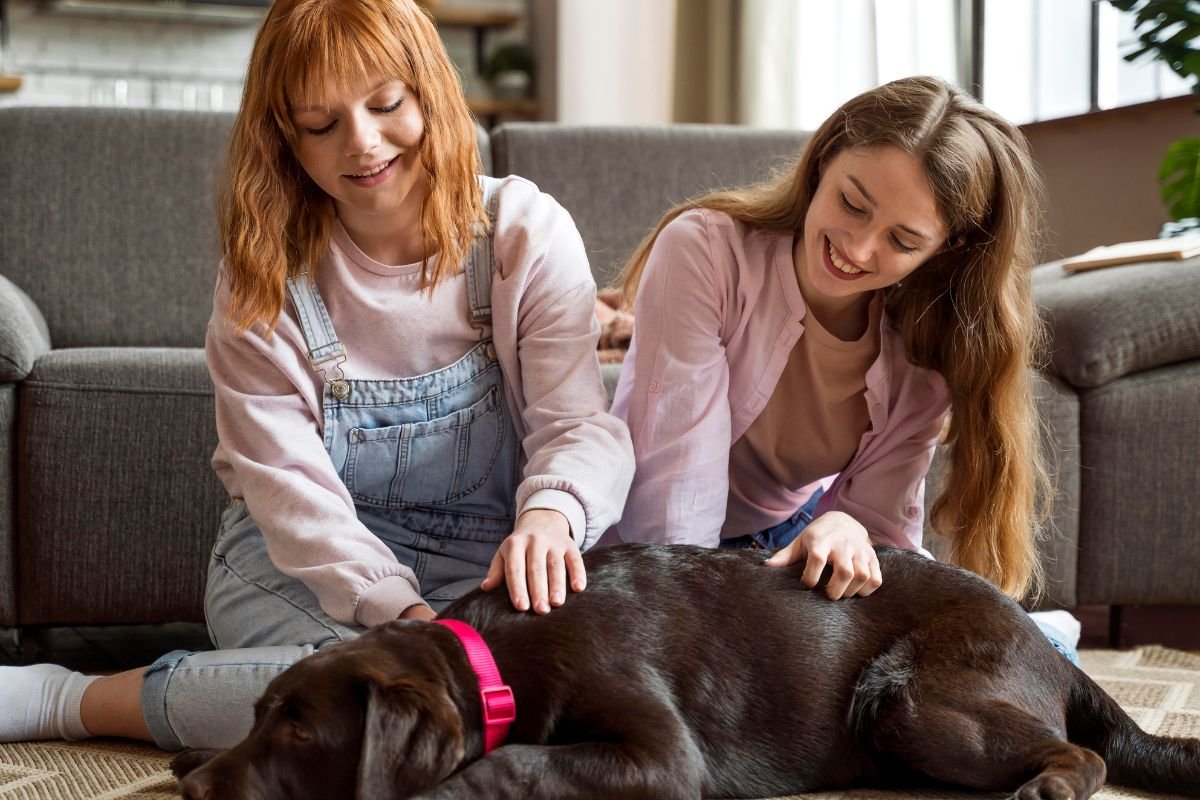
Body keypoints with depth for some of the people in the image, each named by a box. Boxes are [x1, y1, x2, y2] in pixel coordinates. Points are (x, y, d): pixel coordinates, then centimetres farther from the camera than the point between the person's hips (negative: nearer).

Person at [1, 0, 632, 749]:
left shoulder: (528, 232, -5)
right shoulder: (265, 275, -5)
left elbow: (582, 423, -13)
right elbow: (290, 487, -13)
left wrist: (550, 514, -38)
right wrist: (396, 608, -31)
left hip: (479, 561, 2)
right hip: (294, 563, -1)